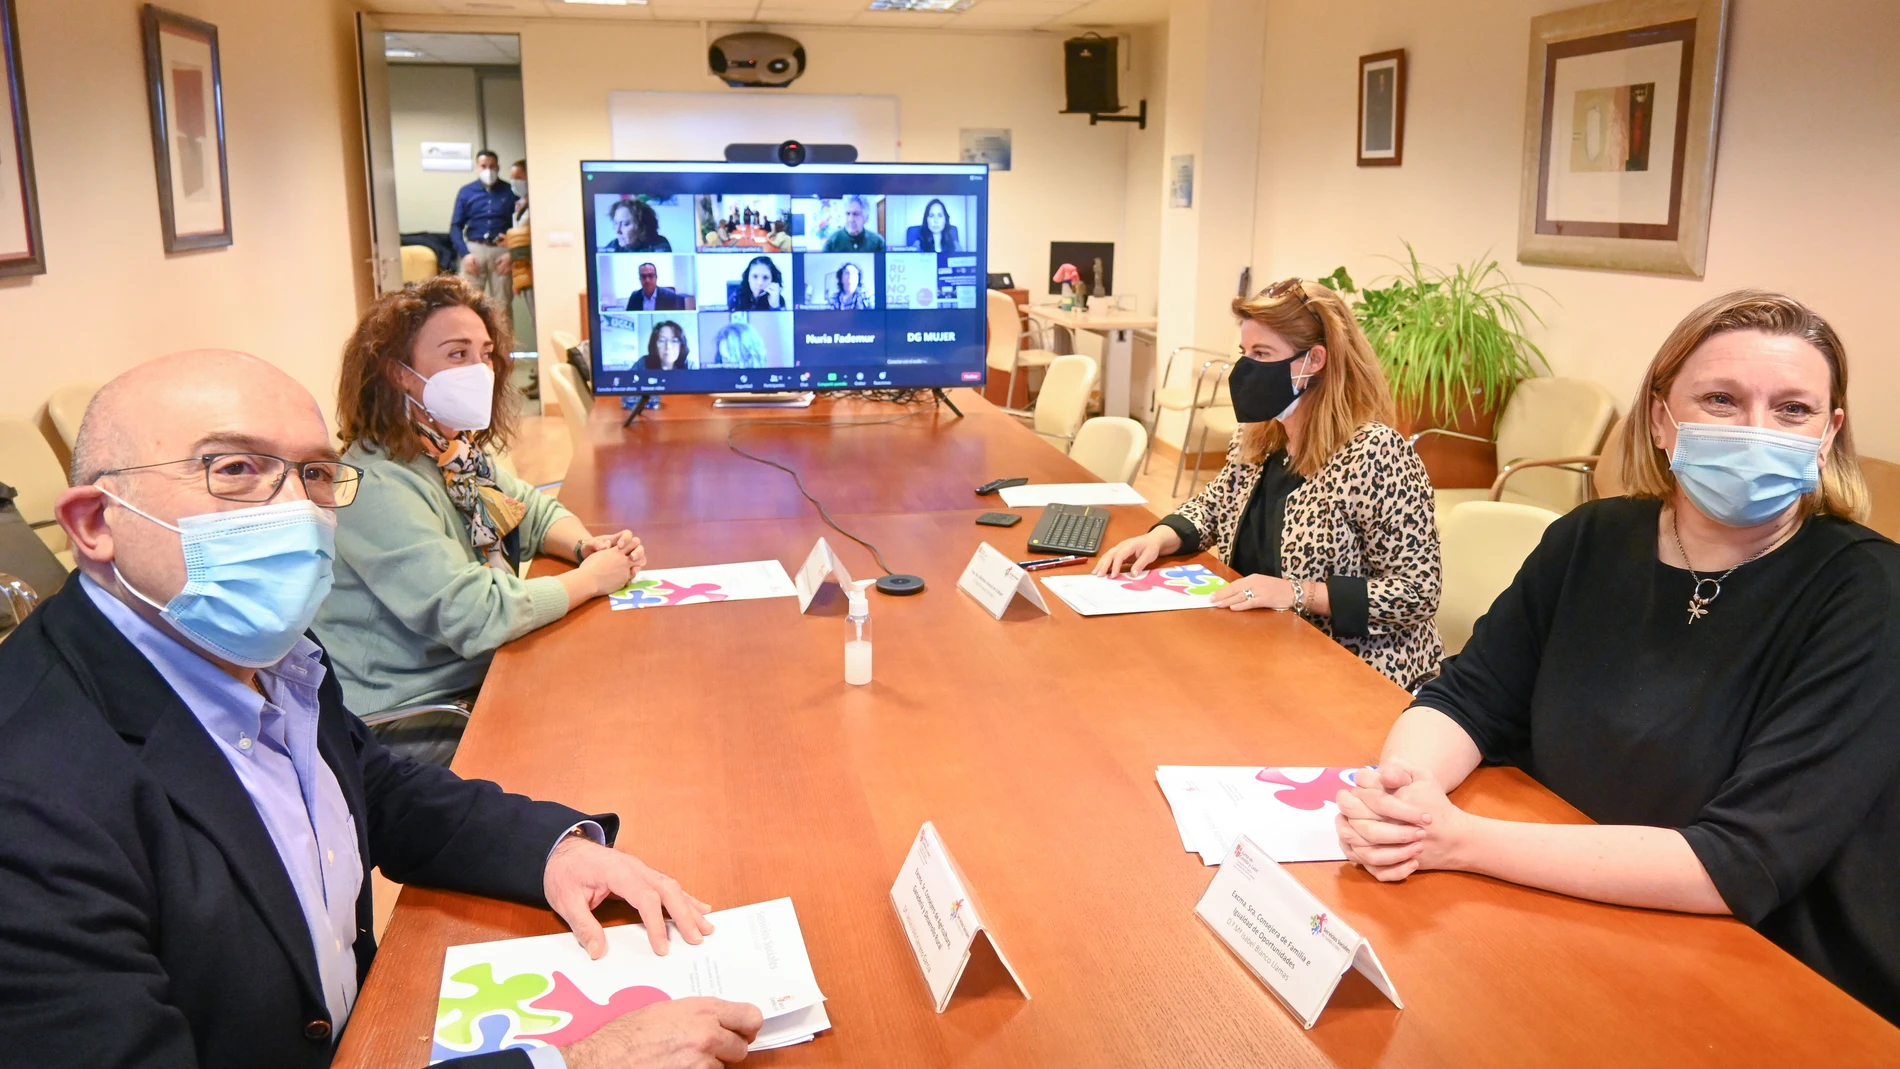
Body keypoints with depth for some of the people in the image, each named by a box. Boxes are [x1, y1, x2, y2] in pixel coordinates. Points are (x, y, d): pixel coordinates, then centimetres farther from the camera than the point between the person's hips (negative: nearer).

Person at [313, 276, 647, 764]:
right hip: (402, 725, -8)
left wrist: (586, 545, -1)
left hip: (477, 681, 9)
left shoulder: (460, 453, 6)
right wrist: (591, 578, -17)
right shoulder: (378, 486, -23)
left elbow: (535, 511, 22)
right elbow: (475, 615, -29)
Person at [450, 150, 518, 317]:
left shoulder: (510, 191, 4)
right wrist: (464, 254, -7)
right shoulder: (466, 192, 7)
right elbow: (455, 226, 6)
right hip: (474, 249, 1)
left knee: (502, 305, 3)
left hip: (502, 250, 0)